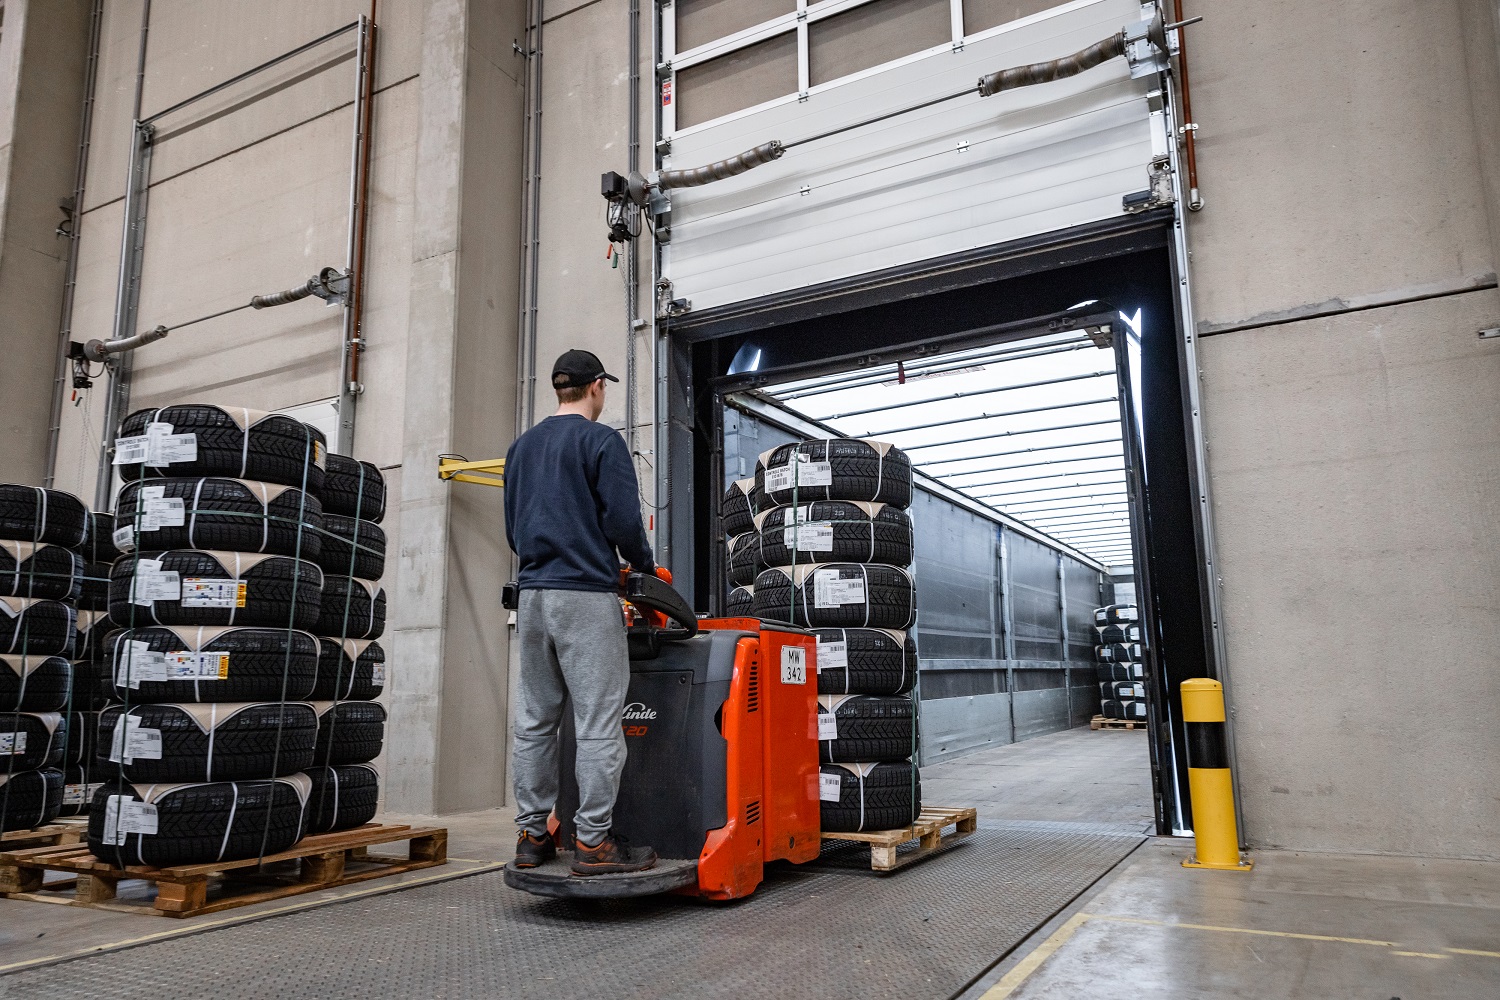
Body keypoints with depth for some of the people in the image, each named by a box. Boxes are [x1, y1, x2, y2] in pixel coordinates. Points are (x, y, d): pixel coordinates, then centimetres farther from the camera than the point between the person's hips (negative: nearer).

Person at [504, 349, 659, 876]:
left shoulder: (521, 446, 17)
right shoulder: (602, 441, -5)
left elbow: (512, 528, 20)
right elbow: (623, 520, -12)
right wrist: (646, 566, 4)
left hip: (532, 595, 7)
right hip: (587, 597, -7)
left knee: (535, 720, 11)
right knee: (598, 723, -3)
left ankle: (531, 835, 17)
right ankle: (593, 841, 0)